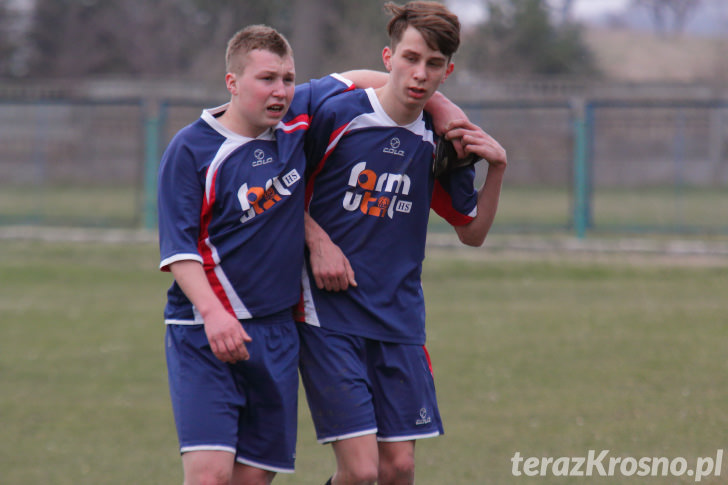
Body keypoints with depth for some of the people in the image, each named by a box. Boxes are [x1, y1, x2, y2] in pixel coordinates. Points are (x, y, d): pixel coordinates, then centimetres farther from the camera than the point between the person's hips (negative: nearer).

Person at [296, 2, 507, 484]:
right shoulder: (337, 115, -8)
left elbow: (472, 232, 15)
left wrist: (497, 168, 2)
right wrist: (317, 241, -9)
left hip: (400, 319, 4)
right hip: (329, 316, -4)